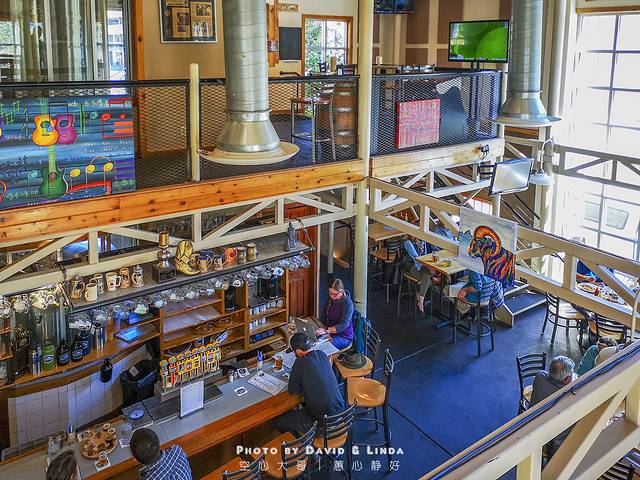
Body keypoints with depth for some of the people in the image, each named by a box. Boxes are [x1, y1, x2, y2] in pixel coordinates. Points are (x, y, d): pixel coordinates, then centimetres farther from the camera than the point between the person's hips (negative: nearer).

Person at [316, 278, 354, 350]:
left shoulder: (348, 304, -20)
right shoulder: (331, 299, 3)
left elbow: (343, 326, -27)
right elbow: (325, 316, 18)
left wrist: (326, 330, -36)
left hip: (343, 337, -7)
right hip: (331, 332, 7)